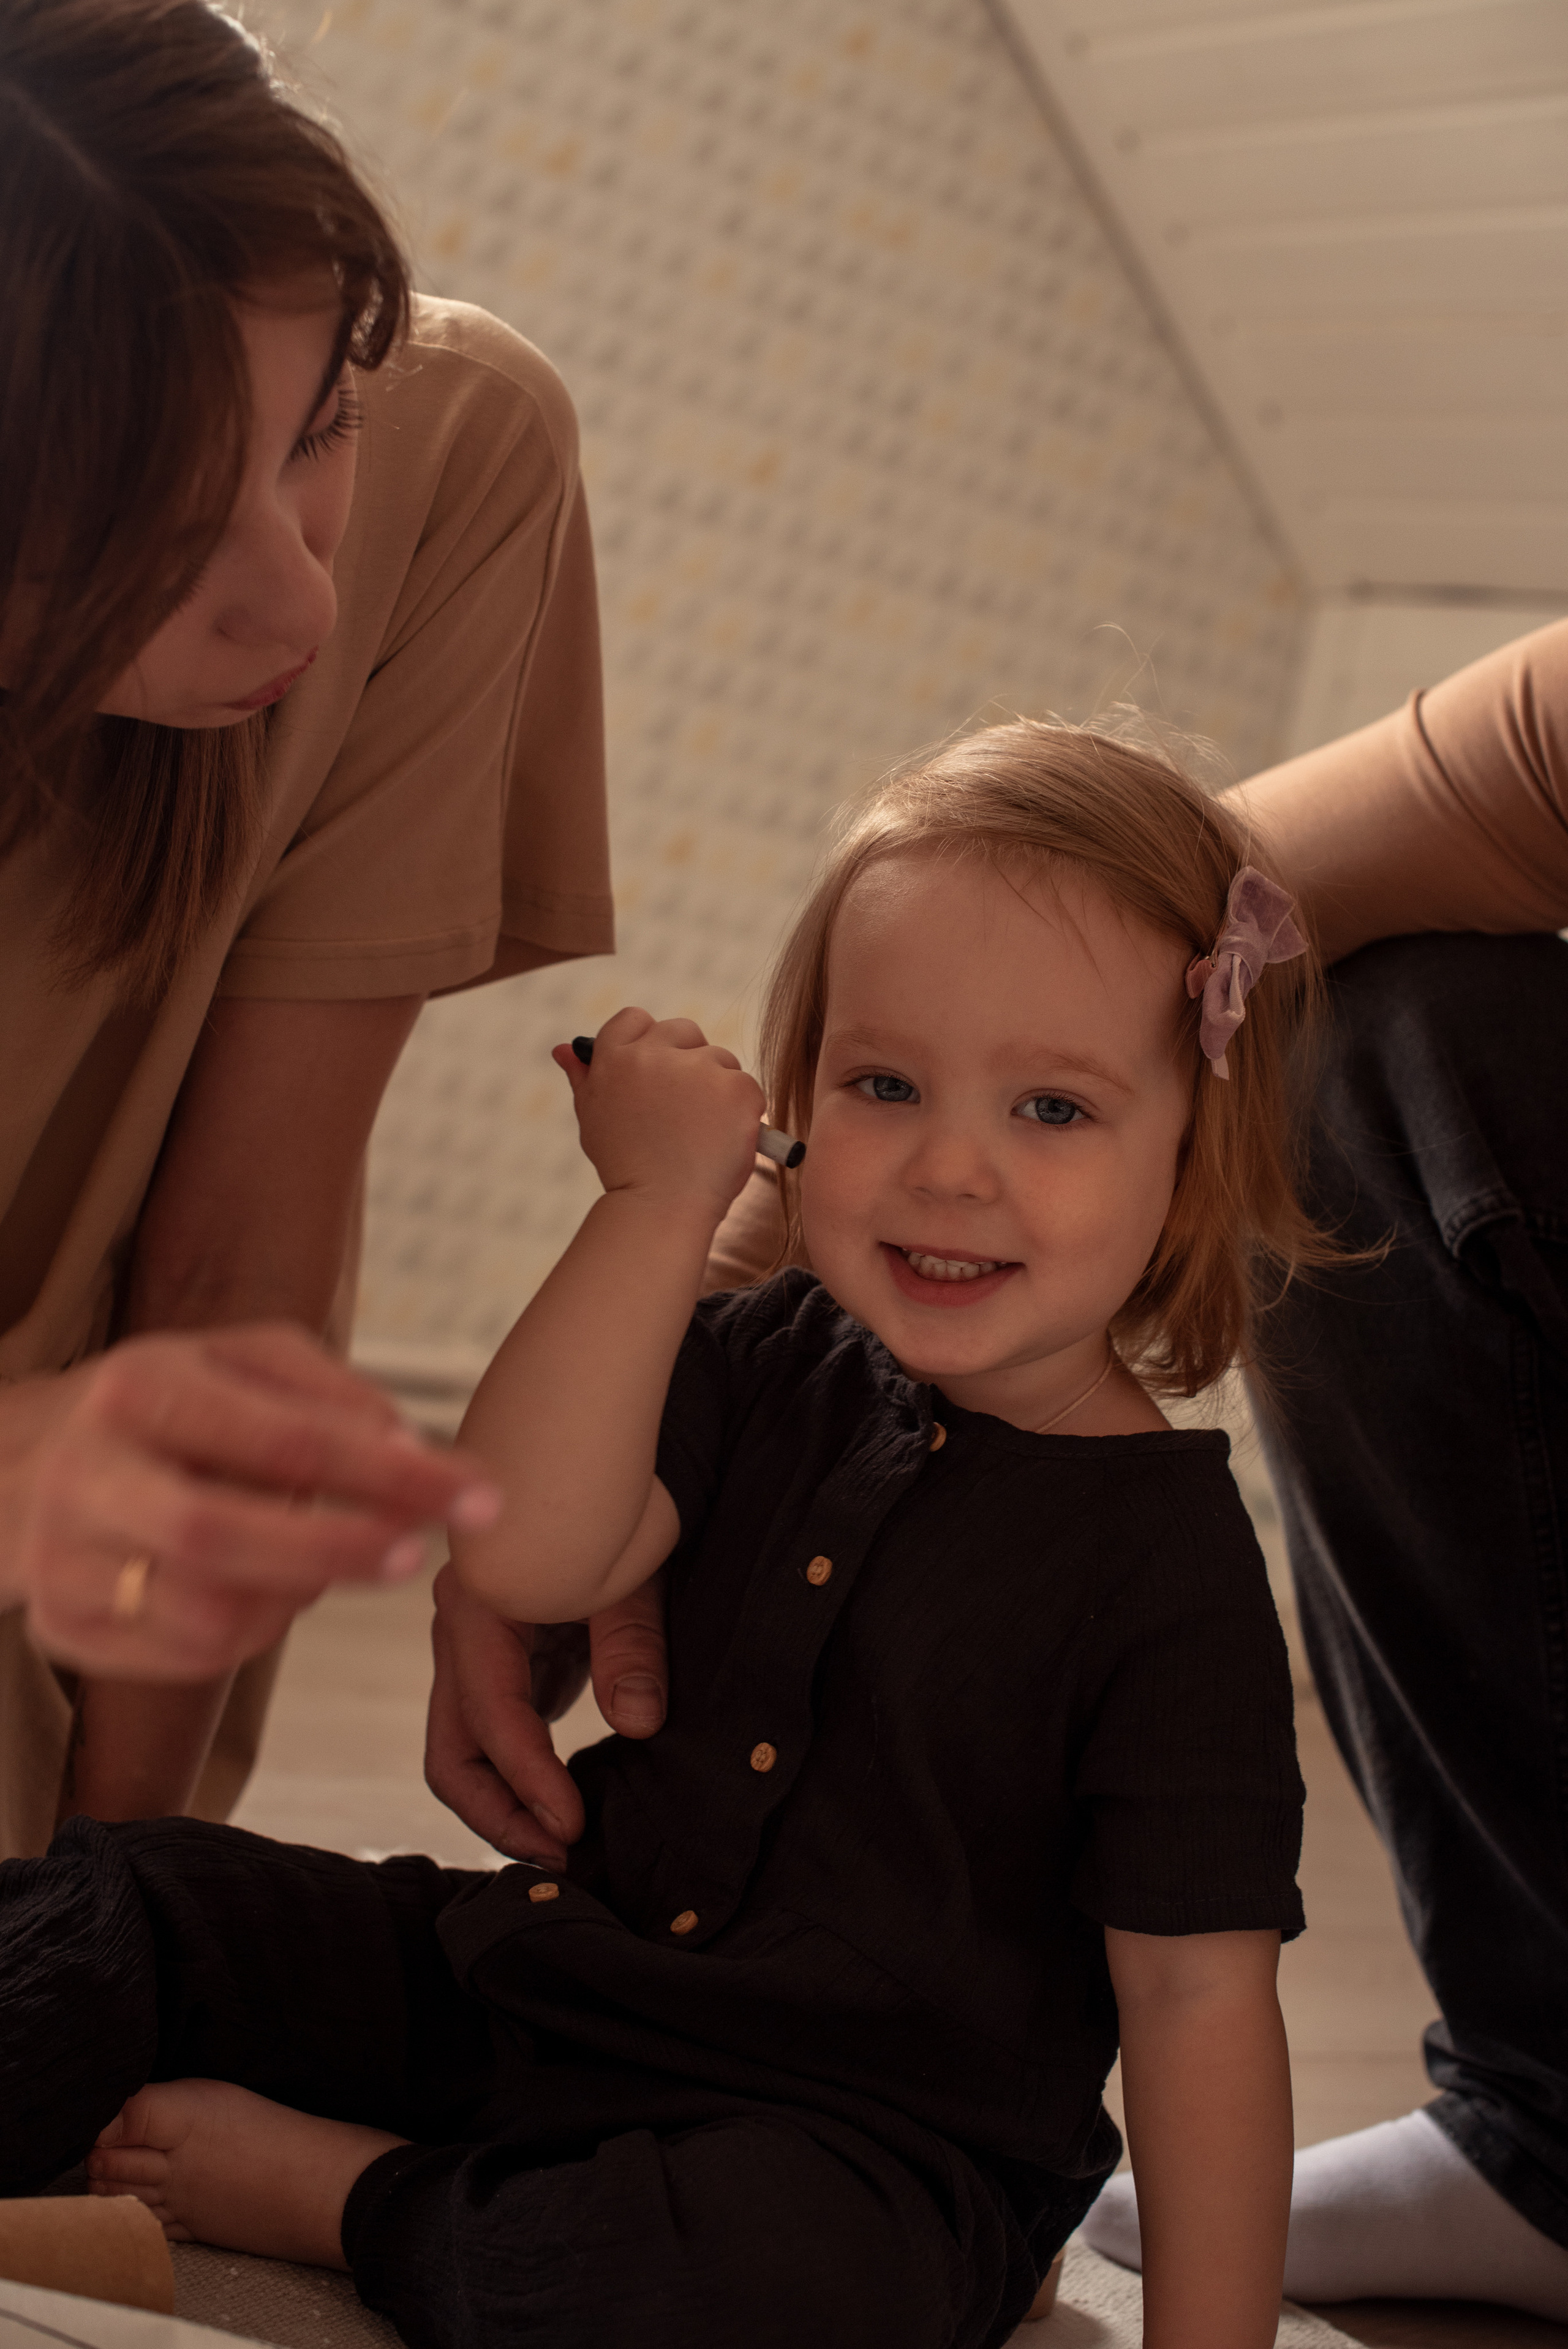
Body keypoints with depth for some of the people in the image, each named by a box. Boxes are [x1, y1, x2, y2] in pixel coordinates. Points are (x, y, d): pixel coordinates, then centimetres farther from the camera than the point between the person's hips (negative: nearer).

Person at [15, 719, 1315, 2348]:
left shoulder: (1165, 1564, -13)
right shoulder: (774, 1369, 1)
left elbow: (1199, 1994, -12)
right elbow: (520, 1553, -15)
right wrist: (661, 1193, -15)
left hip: (850, 2155, -5)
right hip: (551, 1993, 5)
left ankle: (349, 2200, -16)